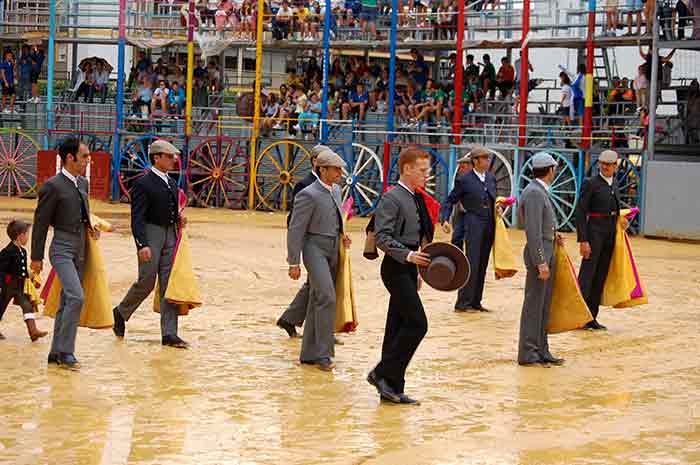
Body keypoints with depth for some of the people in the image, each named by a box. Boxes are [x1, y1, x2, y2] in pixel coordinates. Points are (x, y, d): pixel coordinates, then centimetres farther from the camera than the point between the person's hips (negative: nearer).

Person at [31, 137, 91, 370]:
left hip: (80, 250, 8)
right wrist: (36, 258, -6)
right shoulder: (52, 186, -12)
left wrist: (89, 227, 8)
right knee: (76, 298, -19)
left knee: (67, 302, 11)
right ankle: (66, 352, -12)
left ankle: (56, 353, 18)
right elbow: (41, 223, -8)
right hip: (62, 249, -8)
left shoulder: (82, 183, 12)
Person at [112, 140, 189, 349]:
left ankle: (169, 334, 2)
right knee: (146, 282, -2)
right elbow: (137, 218, -15)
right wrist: (142, 244, -22)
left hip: (170, 235, 7)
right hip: (150, 235, -7)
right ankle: (121, 313, 25)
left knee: (168, 284, 2)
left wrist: (179, 218, 4)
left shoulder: (172, 184, 14)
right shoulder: (144, 184, -10)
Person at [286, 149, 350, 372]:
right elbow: (295, 229, -14)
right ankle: (323, 353, -14)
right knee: (327, 297, -19)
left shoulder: (336, 190, 12)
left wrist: (341, 235, 10)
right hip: (315, 248, -8)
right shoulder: (308, 195, -14)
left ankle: (309, 353, 17)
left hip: (332, 251, 8)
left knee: (318, 302, 11)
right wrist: (294, 263, -15)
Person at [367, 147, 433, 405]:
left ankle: (392, 388, 12)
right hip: (396, 268, -9)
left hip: (408, 268, 9)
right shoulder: (392, 198, -11)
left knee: (398, 328, 9)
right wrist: (407, 255, -28)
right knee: (417, 323, -14)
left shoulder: (416, 199, 17)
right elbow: (382, 237, -19)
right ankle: (383, 373, -7)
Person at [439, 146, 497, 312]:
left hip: (489, 227, 6)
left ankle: (475, 302, 16)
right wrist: (444, 219, -14)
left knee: (482, 266, 9)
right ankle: (462, 303, -5)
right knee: (472, 265, -9)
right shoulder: (465, 180, -4)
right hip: (474, 225, -6)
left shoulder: (491, 178, 13)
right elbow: (450, 201, -1)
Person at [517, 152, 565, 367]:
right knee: (534, 305, -4)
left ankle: (541, 351, 21)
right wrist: (541, 262, -23)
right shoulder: (534, 193, -17)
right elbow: (533, 231, -22)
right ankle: (528, 354, 1)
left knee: (544, 305, 14)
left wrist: (552, 234, 16)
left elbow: (521, 219, 23)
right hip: (539, 252, -10)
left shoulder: (540, 191, 14)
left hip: (547, 251, 10)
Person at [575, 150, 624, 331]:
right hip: (595, 232, -7)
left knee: (600, 277, 8)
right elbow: (580, 212, -12)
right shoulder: (590, 184, -8)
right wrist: (583, 240, -18)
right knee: (587, 275, -7)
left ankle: (592, 318, 13)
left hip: (610, 234, 7)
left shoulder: (614, 184, 13)